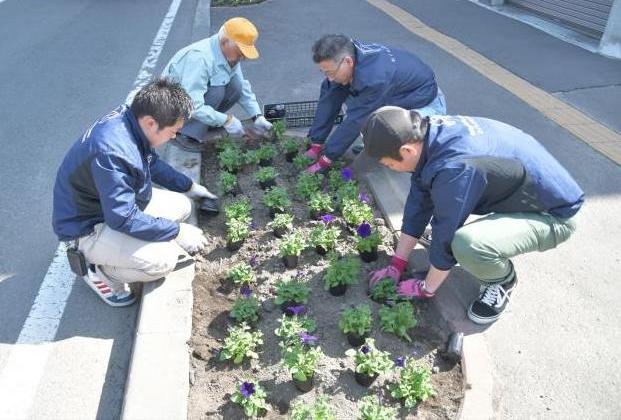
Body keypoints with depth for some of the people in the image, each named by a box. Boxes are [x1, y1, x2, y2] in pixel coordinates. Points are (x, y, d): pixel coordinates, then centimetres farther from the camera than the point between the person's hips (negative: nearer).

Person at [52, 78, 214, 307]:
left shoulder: (131, 119, -9)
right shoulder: (111, 151, -36)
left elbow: (153, 163, 12)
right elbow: (123, 218, -31)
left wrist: (189, 187, 12)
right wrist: (178, 231, -24)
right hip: (87, 226, -9)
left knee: (181, 206, 5)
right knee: (164, 259, -25)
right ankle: (102, 272, 4)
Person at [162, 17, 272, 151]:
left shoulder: (231, 54, -7)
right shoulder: (199, 58, -33)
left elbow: (243, 88, 4)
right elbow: (191, 105, -38)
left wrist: (258, 117, -9)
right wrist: (226, 120, -33)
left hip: (196, 96, 8)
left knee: (236, 85, -12)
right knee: (216, 91, -31)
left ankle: (204, 121, 4)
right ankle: (185, 134, -17)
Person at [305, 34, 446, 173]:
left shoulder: (374, 78, -38)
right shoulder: (344, 56, -17)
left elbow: (354, 122, -32)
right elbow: (329, 101, -14)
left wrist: (326, 159, -24)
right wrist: (316, 144, -14)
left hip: (427, 103, -7)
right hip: (398, 96, 7)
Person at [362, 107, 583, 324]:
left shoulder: (454, 168, -35)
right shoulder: (429, 132, -9)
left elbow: (446, 236, -23)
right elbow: (418, 202, -1)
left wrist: (425, 288, -6)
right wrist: (396, 265, 3)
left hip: (555, 215, -8)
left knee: (466, 244, -34)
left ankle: (503, 281, 0)